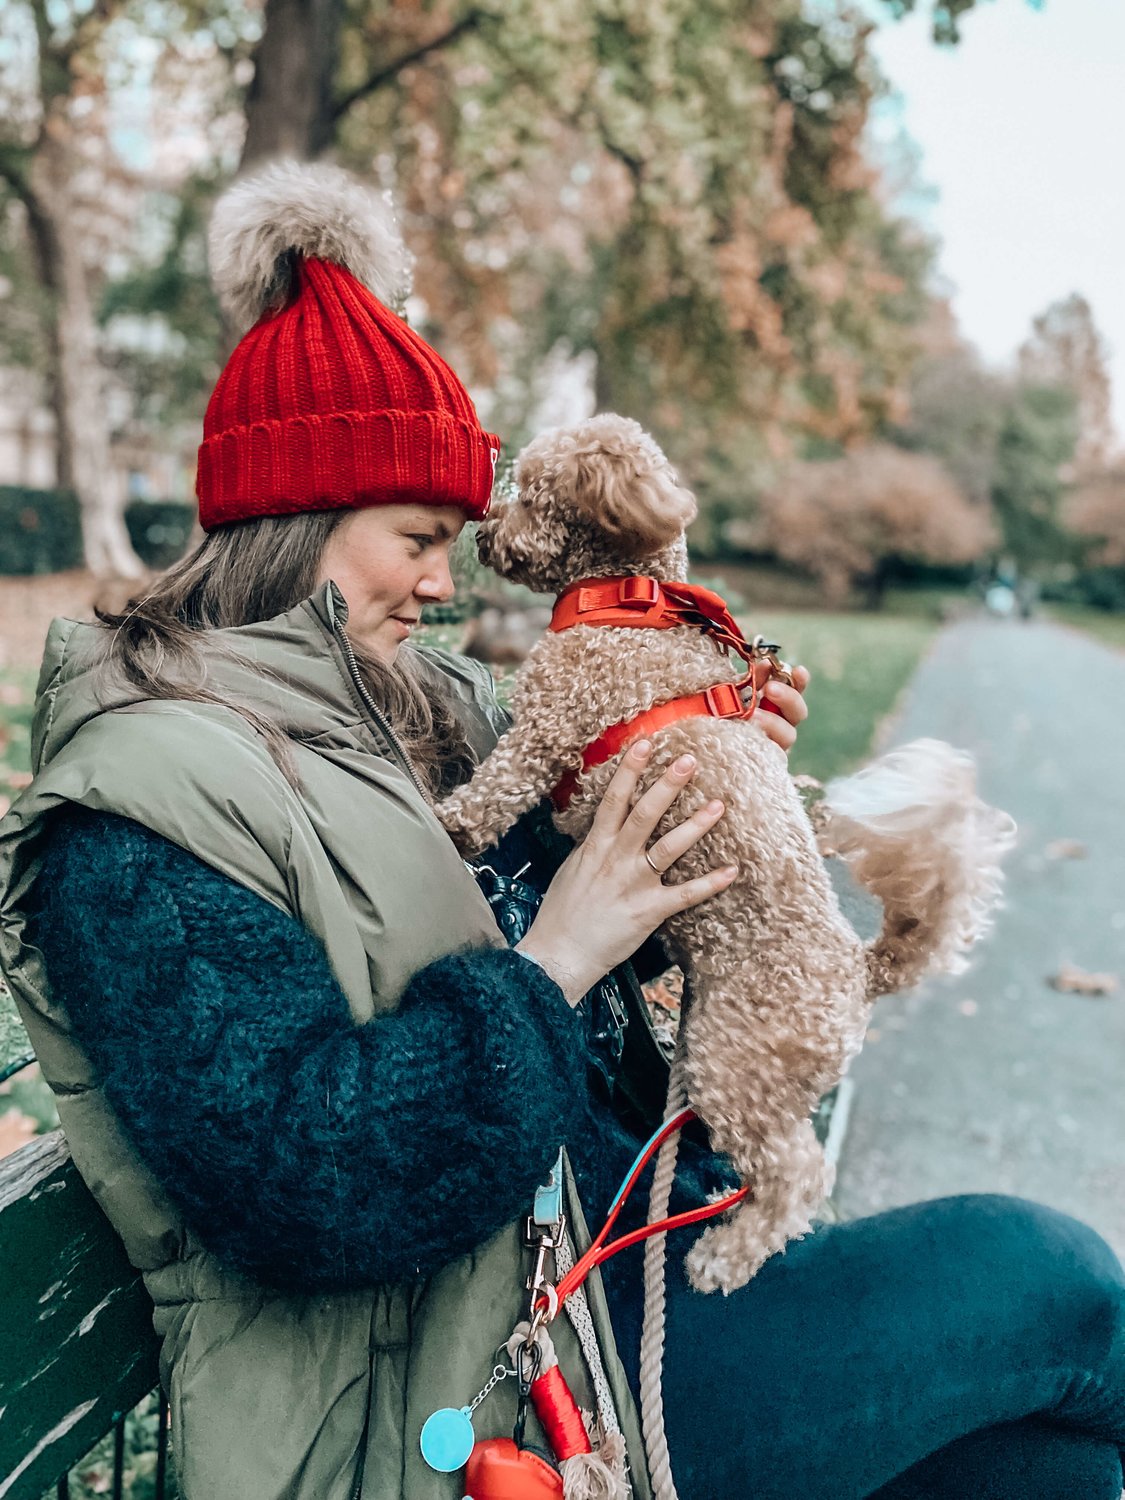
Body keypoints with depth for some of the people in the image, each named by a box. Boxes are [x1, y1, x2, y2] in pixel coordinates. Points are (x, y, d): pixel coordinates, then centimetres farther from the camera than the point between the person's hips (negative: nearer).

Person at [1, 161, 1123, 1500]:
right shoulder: (139, 821, -18)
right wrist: (548, 964, -21)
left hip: (599, 1246, 8)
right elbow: (302, 1187, -25)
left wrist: (715, 788, 3)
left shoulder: (414, 713, 8)